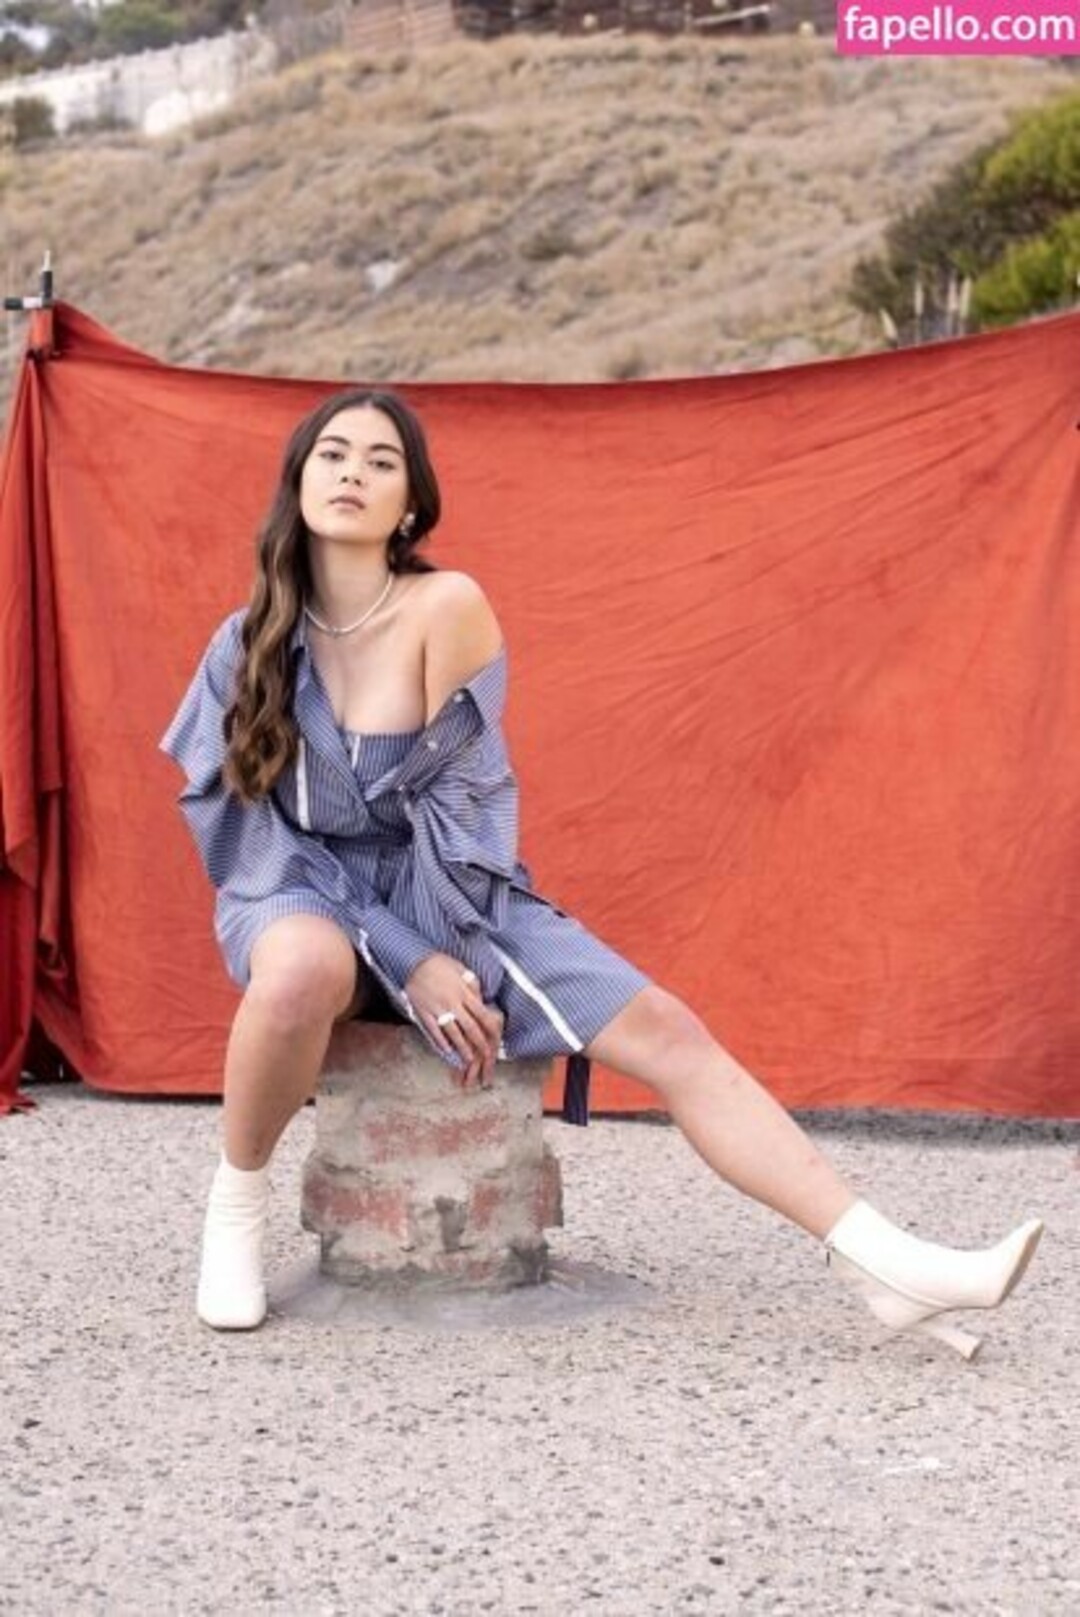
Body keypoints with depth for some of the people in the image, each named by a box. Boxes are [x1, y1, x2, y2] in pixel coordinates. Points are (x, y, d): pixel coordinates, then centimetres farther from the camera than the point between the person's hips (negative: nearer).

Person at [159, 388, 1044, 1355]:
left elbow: (453, 797, -10)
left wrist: (444, 951, -18)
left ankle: (889, 1263, -18)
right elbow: (250, 829, -8)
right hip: (306, 893, -1)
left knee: (665, 1033, -16)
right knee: (305, 971, -39)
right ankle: (235, 1202, -12)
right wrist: (407, 962, -18)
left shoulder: (446, 605, -11)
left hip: (448, 894, 1)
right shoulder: (250, 643, -6)